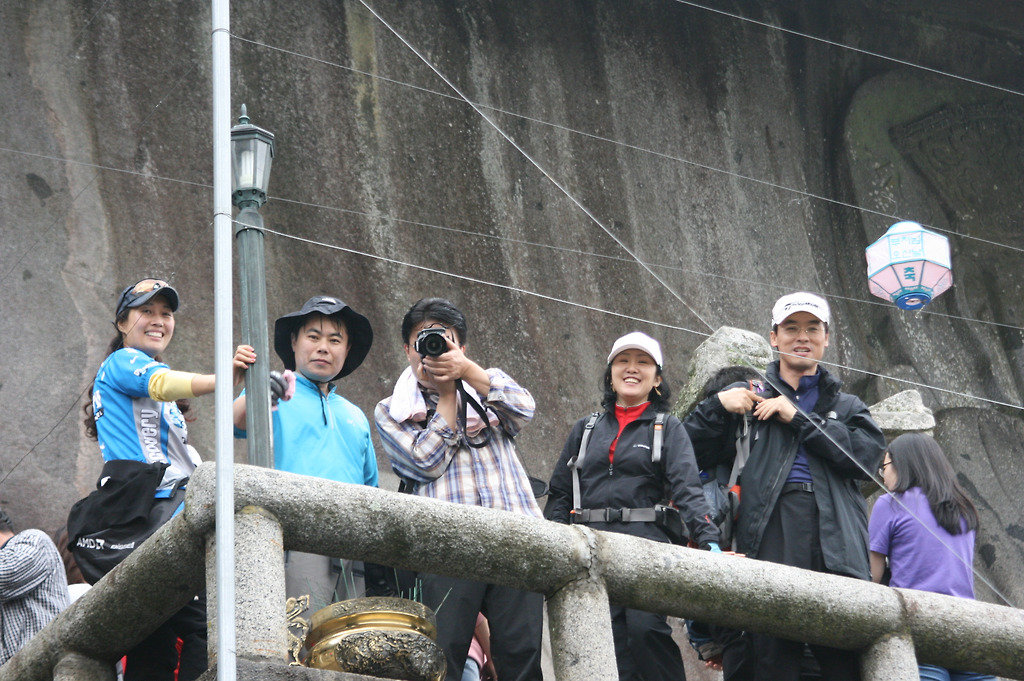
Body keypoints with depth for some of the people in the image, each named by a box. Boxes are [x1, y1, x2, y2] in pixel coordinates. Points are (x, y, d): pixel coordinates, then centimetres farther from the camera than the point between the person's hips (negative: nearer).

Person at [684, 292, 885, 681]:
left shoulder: (845, 407, 27)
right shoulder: (752, 401, 25)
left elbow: (867, 455, 4)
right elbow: (691, 455, 17)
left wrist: (797, 418, 2)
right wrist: (717, 406, 3)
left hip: (836, 541, 1)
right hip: (772, 537, -1)